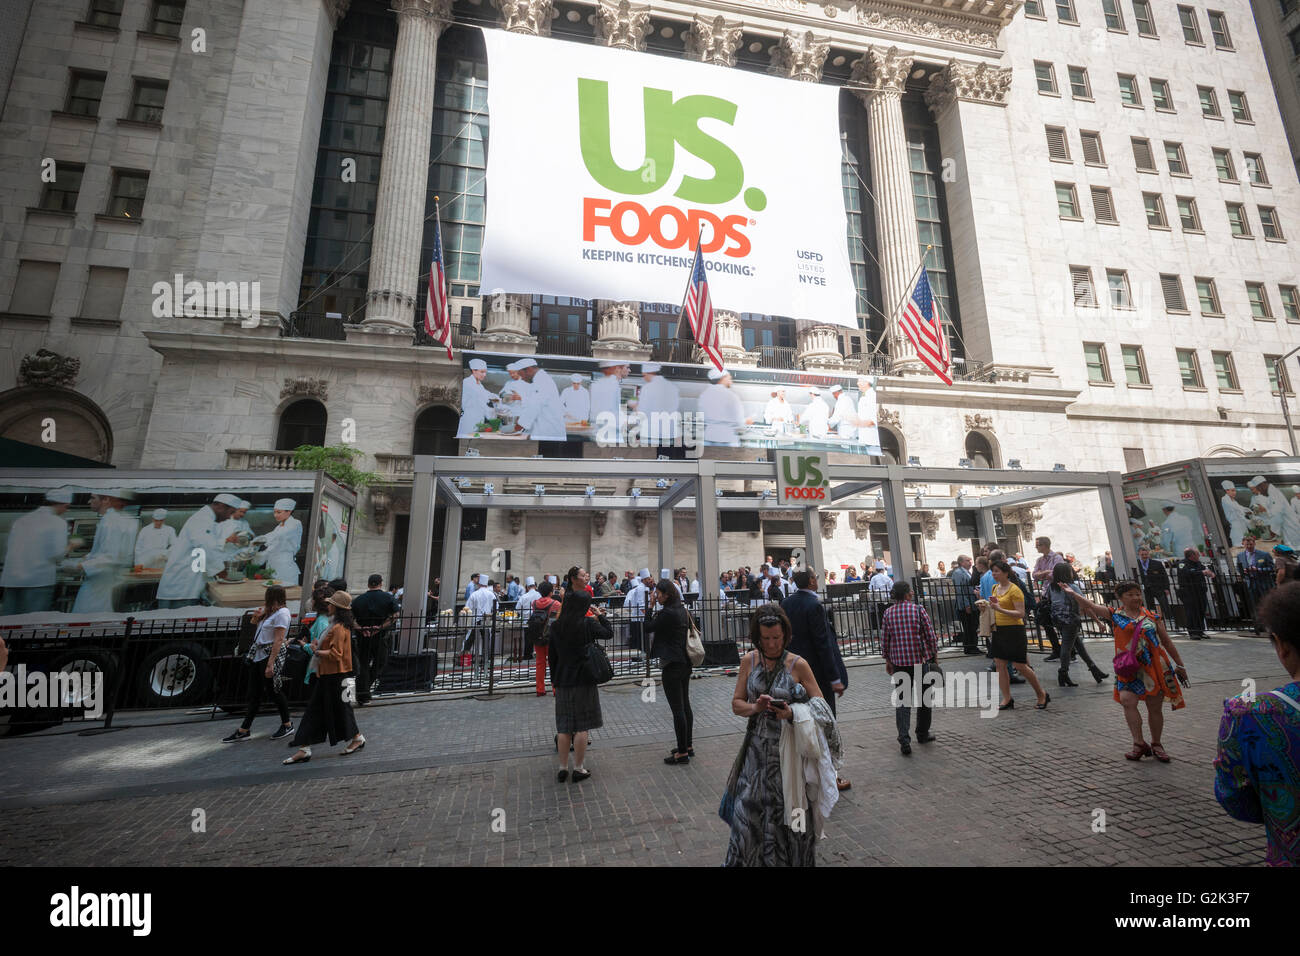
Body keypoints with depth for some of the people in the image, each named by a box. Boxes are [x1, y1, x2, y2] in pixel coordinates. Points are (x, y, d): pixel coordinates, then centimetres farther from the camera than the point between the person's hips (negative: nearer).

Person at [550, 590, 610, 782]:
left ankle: (563, 768, 20)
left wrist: (555, 679, 15)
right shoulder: (588, 623, -14)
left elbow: (552, 655, 5)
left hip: (563, 682, 4)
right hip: (584, 681, -4)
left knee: (564, 726, 13)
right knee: (582, 726, 6)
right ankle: (578, 768, 13)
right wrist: (601, 617, 15)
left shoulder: (556, 626, -1)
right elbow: (608, 634, 0)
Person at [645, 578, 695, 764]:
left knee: (677, 708, -1)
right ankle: (688, 746, 28)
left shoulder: (667, 613, -20)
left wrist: (651, 608, -8)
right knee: (685, 705, 17)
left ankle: (682, 752, 7)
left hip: (673, 665, -10)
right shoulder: (683, 610, 7)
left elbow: (647, 628, -13)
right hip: (685, 663, 10)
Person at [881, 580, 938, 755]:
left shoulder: (888, 613, -1)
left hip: (899, 662, 1)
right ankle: (923, 734, 31)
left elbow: (884, 639, 2)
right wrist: (935, 656, 7)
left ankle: (904, 740, -4)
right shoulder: (918, 609, -8)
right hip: (921, 659, -1)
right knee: (924, 697, 17)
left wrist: (887, 660, 12)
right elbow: (930, 634, -6)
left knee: (902, 700, 5)